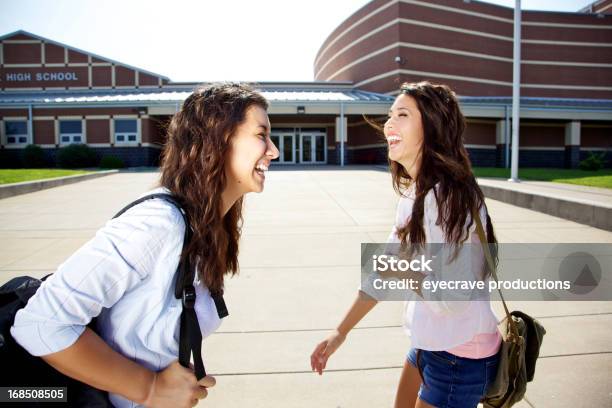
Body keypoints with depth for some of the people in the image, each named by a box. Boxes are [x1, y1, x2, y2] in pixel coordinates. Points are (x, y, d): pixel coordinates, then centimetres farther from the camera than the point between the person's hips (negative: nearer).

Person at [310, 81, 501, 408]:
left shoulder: (448, 195, -27)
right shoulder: (414, 192, 2)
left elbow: (449, 299, -30)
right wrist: (341, 331, 8)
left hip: (461, 356, -8)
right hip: (430, 342, 8)